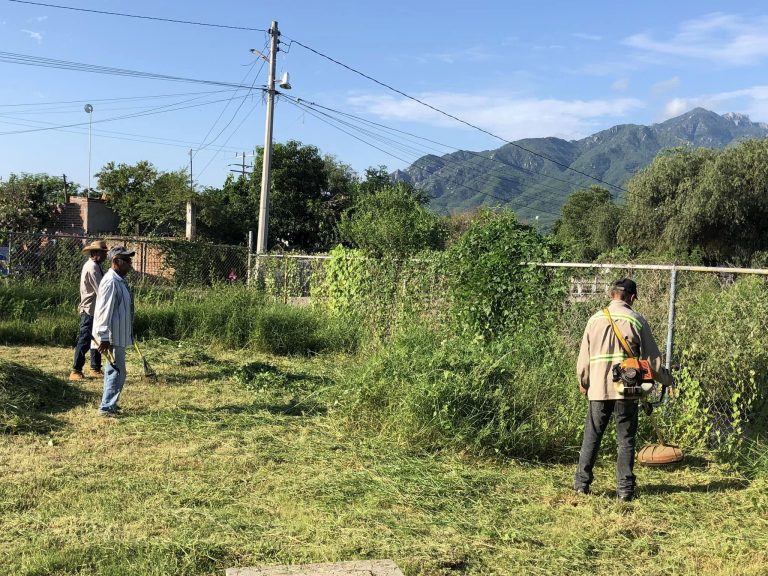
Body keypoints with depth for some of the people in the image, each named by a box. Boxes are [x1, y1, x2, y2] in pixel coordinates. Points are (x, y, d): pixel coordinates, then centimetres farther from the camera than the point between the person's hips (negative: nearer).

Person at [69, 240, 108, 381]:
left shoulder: (95, 266, 14)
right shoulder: (92, 267, -18)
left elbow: (100, 288, 17)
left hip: (95, 311, 10)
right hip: (90, 311, -10)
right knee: (84, 341, -6)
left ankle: (95, 369, 23)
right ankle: (76, 371, -1)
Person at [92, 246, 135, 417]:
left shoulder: (120, 281, 12)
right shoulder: (111, 281, -20)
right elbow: (104, 311, -23)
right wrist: (104, 338, -25)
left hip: (119, 335, 11)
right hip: (112, 337, -11)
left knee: (113, 371, 19)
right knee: (117, 372, -6)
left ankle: (109, 404, 31)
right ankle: (106, 408, 2)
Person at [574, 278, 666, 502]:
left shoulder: (595, 319, 2)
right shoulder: (637, 321, -4)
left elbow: (584, 356, 6)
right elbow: (652, 357, 0)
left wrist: (583, 382, 20)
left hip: (598, 389, 2)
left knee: (591, 437, 11)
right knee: (626, 440, 7)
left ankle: (582, 482, 13)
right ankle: (625, 489, 9)